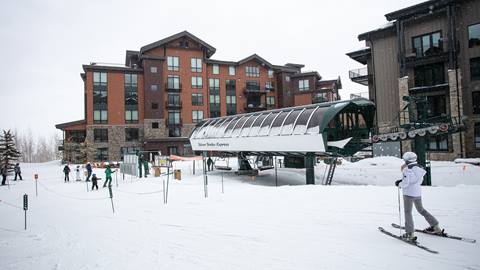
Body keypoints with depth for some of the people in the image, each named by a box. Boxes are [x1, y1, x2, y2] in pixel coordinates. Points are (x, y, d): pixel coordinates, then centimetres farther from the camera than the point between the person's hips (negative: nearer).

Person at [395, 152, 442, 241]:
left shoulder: (407, 170, -18)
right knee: (421, 210, 24)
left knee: (408, 212, 0)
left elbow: (405, 183, -21)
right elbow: (420, 181, 16)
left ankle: (410, 234, -2)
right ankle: (436, 227, 30)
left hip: (408, 193, -7)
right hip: (418, 193, 8)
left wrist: (399, 183, -1)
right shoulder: (419, 168, 5)